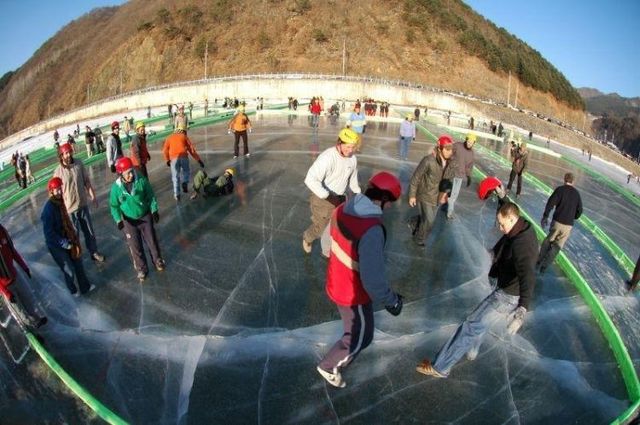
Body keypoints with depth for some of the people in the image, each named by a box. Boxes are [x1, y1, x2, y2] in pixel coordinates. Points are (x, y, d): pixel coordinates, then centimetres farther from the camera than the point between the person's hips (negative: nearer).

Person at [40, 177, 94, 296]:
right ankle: (74, 290, 36)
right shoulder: (48, 209, -28)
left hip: (67, 240, 7)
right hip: (56, 245, -7)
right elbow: (49, 233, -26)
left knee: (78, 263, 18)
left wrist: (73, 236, 5)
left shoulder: (59, 202, -4)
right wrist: (64, 243, -22)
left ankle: (85, 286, 36)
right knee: (69, 269, 10)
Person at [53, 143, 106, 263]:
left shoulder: (79, 164, -7)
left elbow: (87, 181, 3)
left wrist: (93, 196, 4)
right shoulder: (58, 172, -15)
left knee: (89, 231, 16)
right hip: (69, 208, -3)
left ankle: (94, 252, 34)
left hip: (83, 204, 3)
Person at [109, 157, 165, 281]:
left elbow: (150, 196, -4)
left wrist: (154, 210, -6)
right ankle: (142, 268, 26)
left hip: (145, 217, 0)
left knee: (152, 241, 13)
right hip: (129, 221, 0)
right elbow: (114, 205, -5)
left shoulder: (141, 180, -16)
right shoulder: (116, 187, -16)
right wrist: (118, 219, -15)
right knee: (135, 246, 8)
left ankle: (157, 260, 37)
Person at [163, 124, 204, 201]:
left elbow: (165, 150, 13)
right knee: (185, 171, 22)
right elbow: (191, 149, 11)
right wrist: (199, 160, 12)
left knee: (175, 176, 11)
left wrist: (167, 160, 26)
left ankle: (177, 194, 8)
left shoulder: (170, 137, 23)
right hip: (184, 157, -1)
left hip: (174, 158, 1)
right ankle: (185, 183, -6)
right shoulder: (184, 137, 18)